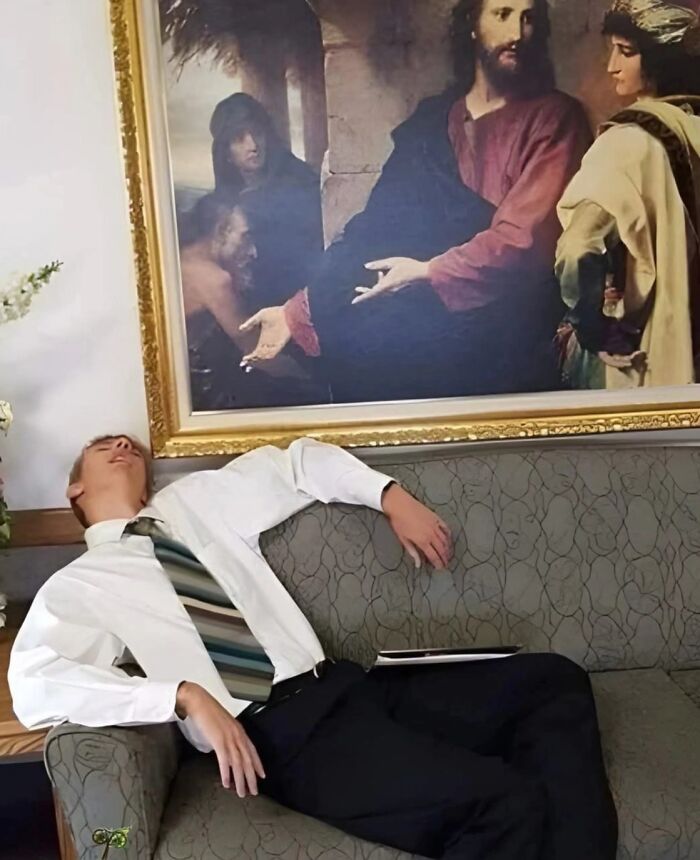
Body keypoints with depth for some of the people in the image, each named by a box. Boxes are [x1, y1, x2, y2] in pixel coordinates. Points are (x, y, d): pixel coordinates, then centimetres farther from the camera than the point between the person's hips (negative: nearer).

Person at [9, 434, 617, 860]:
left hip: (342, 687, 7)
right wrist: (185, 696, -23)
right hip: (275, 735, -6)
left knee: (552, 681, 0)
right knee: (504, 802, -26)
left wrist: (391, 497, 15)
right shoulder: (75, 587, 5)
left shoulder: (193, 500, 19)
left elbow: (299, 461, 29)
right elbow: (34, 688, -13)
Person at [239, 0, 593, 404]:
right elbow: (378, 227, 10)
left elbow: (527, 234, -9)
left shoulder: (553, 118, 3)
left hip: (505, 322, -4)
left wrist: (429, 272, -15)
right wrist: (298, 312, 2)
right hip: (427, 314, 4)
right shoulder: (429, 121, 16)